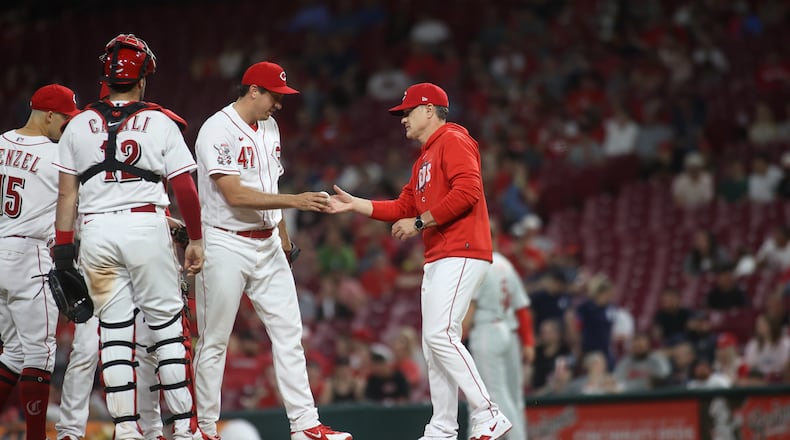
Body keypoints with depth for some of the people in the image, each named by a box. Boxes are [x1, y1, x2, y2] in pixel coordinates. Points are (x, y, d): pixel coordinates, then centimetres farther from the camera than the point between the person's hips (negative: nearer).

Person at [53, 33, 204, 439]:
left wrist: (63, 243, 10)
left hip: (96, 231, 2)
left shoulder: (79, 126, 7)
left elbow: (67, 192, 6)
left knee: (114, 330, 4)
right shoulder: (161, 123, 0)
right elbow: (184, 188, -1)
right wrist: (195, 240, 7)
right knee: (167, 325, 3)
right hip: (147, 226, -2)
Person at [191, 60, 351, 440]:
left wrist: (284, 238, 21)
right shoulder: (218, 131, -15)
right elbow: (235, 195, -23)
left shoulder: (269, 128, 12)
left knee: (288, 333, 2)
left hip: (267, 245, 8)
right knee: (213, 341, -1)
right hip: (226, 247, -8)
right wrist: (295, 201, -27)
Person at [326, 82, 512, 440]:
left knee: (440, 334, -20)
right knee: (433, 343, 8)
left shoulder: (453, 141, -6)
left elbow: (467, 191, -19)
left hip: (461, 253, -11)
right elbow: (403, 208, 25)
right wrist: (354, 205, 19)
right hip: (437, 260, 11)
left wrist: (419, 223, -16)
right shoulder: (423, 160, 25)